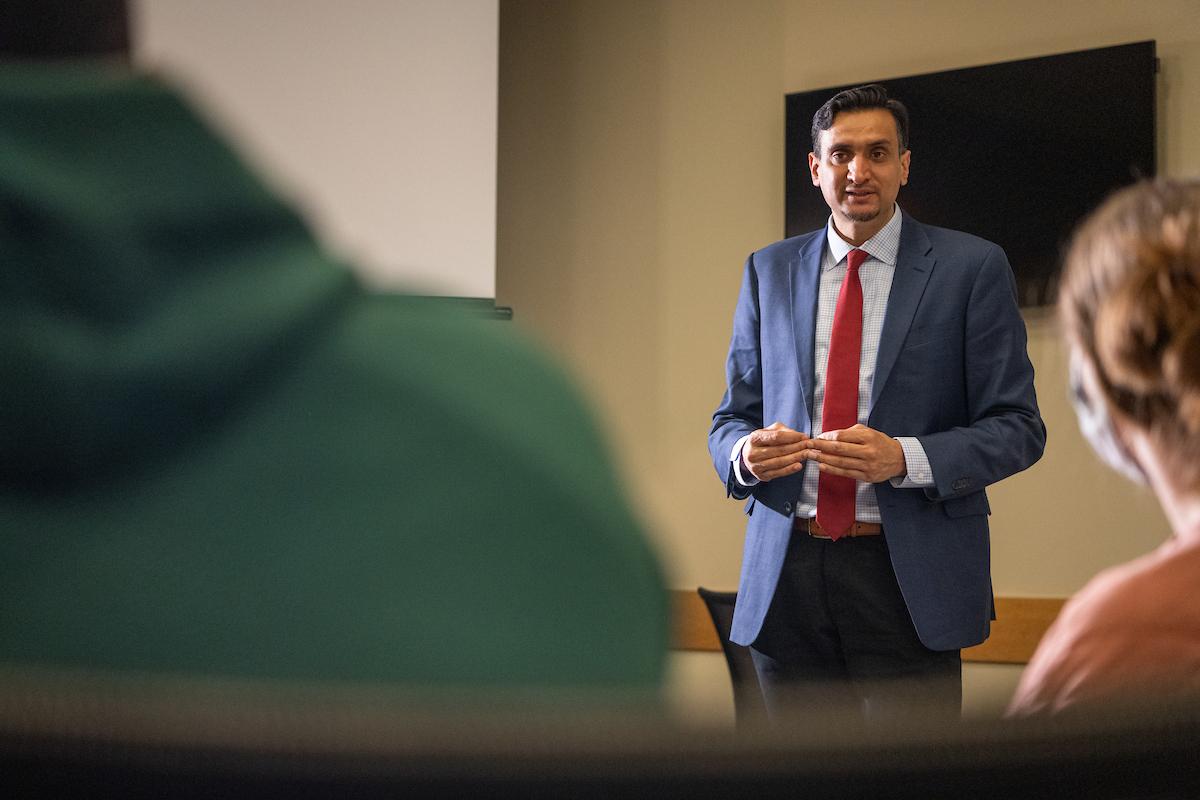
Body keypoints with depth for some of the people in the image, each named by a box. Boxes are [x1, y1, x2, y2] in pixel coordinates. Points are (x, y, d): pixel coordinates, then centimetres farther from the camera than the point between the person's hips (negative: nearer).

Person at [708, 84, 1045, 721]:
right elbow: (732, 416, 15)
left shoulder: (972, 268, 0)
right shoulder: (769, 271, 11)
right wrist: (745, 451, -10)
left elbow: (1017, 426, -2)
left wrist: (905, 459, -19)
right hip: (787, 576, 3)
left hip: (911, 579, -3)